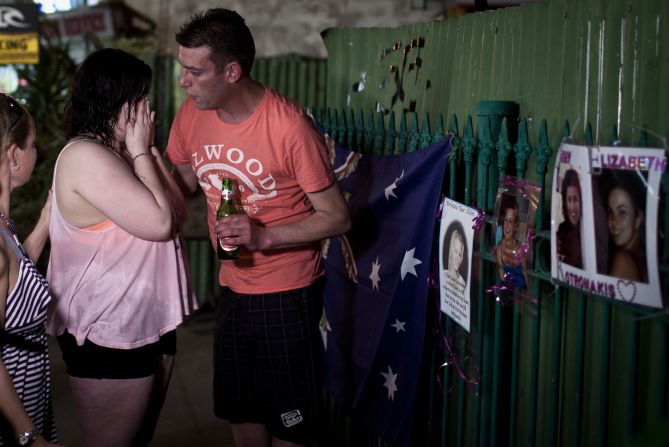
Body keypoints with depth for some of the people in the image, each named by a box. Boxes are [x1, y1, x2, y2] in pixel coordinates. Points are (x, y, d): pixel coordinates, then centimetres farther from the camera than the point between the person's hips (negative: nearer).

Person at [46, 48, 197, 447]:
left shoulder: (119, 151, 11)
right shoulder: (85, 157, -20)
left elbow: (175, 208, 7)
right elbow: (159, 223, -24)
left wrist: (148, 148, -1)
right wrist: (140, 151, -14)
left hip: (149, 324, 9)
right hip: (108, 337, -9)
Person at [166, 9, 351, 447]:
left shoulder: (290, 126, -22)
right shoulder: (191, 115, -4)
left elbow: (337, 217, -16)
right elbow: (179, 187, 13)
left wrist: (265, 236, -27)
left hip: (288, 294, -6)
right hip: (232, 289, 6)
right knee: (240, 411, 18)